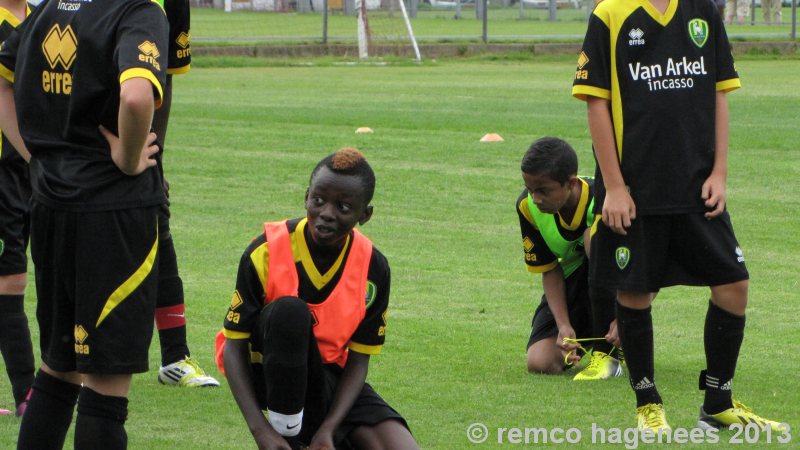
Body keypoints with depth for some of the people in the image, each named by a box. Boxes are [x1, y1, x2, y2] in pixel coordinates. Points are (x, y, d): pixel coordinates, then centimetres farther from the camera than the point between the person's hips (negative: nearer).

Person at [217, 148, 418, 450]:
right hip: (269, 375, -3)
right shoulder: (266, 252, -19)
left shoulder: (372, 267, -10)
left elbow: (358, 360, -7)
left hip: (329, 376, 3)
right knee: (290, 311, -36)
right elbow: (235, 345, -16)